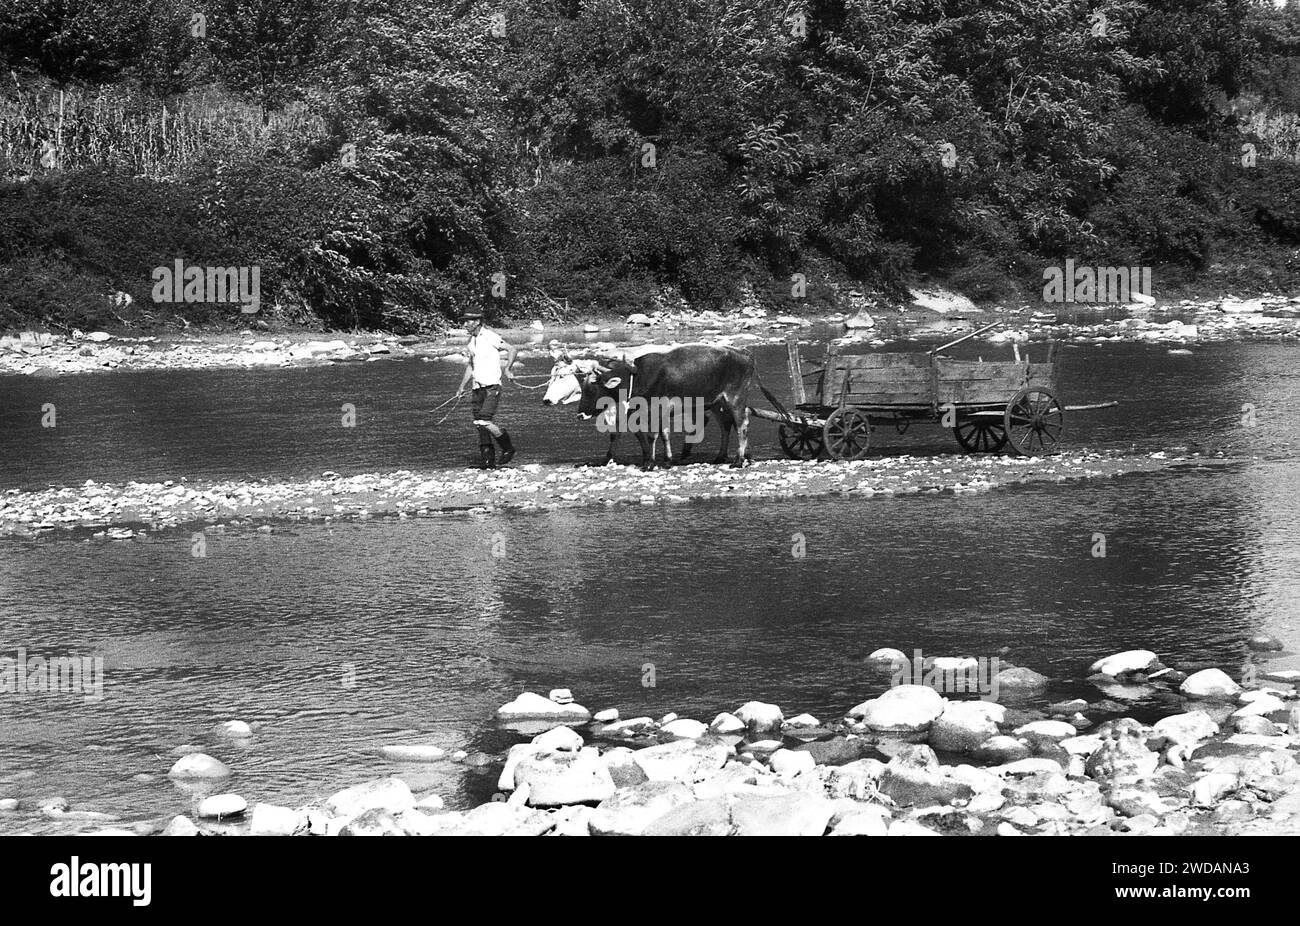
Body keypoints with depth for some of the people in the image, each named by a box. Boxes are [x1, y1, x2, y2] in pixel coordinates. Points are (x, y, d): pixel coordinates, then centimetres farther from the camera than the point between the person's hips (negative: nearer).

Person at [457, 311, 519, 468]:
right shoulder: (472, 340, 15)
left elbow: (512, 349, -10)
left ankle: (507, 448, 3)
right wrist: (462, 387, 23)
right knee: (479, 425, 2)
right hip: (478, 388, 8)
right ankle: (488, 462, 6)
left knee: (484, 421, -18)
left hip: (492, 387, -8)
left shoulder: (490, 337, -9)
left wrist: (507, 369, -21)